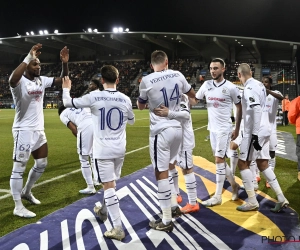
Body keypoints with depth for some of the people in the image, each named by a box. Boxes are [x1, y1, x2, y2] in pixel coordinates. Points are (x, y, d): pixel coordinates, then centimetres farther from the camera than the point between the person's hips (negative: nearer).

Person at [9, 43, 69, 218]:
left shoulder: (42, 80, 7)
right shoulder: (20, 82, -15)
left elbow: (63, 80, 11)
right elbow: (12, 79, -40)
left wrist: (65, 63, -6)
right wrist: (29, 57, -39)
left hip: (39, 130, 8)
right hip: (24, 131, -8)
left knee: (42, 164, 18)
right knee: (19, 168, -1)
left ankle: (26, 192, 38)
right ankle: (18, 207, 7)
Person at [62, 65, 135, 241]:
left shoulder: (94, 97, -12)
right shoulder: (125, 99, -1)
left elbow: (68, 103, 1)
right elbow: (131, 121, 17)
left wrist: (66, 88, 21)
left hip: (103, 150, -5)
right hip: (120, 149, 5)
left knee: (109, 186, -2)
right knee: (112, 183, 23)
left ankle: (118, 229, -2)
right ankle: (104, 210, 44)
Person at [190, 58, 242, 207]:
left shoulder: (231, 88, -10)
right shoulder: (206, 85, 3)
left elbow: (239, 107, -1)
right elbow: (194, 101, 8)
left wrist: (237, 129, -1)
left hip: (224, 129, -6)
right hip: (212, 128, 6)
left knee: (219, 160, -7)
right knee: (220, 160, 14)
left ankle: (217, 196, 1)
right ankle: (234, 185, 34)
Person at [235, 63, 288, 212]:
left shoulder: (249, 88, -15)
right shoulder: (259, 85, 13)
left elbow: (256, 110, -24)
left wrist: (255, 134, -25)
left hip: (255, 132, -9)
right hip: (264, 130, 9)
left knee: (242, 164, -1)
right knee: (262, 165, 14)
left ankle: (252, 202, 4)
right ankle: (281, 199, 15)